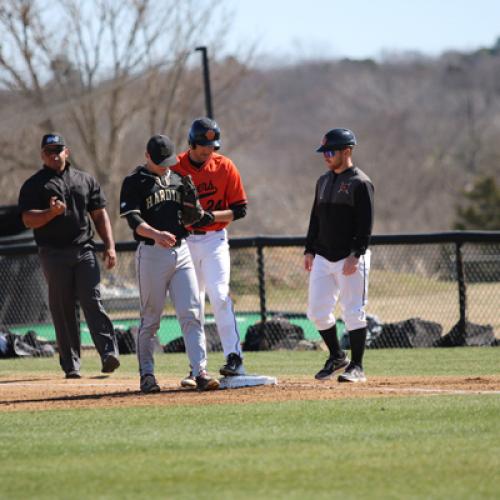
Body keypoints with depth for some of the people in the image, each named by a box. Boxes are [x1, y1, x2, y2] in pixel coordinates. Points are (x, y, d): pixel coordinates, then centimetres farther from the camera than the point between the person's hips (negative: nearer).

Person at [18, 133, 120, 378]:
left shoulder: (86, 180, 16)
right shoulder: (34, 185, 7)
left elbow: (100, 214, 16)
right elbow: (28, 220, -3)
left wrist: (109, 245, 5)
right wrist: (51, 212, -22)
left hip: (84, 250, 1)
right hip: (54, 254, -1)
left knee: (92, 301, -11)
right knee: (63, 309, 0)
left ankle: (108, 353, -19)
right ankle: (70, 364, 4)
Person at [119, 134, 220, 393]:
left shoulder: (178, 179, 13)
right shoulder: (134, 182, -2)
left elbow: (191, 218, 14)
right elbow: (133, 219, -14)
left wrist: (192, 197, -7)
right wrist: (155, 234, -32)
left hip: (180, 251, 4)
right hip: (151, 253, -4)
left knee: (191, 313, -4)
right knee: (150, 318, 2)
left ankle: (199, 371, -6)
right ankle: (147, 374, 11)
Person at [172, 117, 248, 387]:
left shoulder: (225, 167, -2)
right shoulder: (175, 167, -2)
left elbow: (240, 210, -1)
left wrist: (212, 216, -18)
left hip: (214, 240, -1)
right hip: (184, 241, 2)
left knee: (219, 296, -17)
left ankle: (234, 358, -19)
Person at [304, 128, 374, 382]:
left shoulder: (360, 183, -9)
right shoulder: (323, 181, 14)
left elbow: (366, 225, -13)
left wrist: (356, 255, -20)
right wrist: (309, 250, 12)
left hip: (351, 259, -7)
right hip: (323, 257, 7)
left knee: (353, 312, -5)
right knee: (317, 311, 5)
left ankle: (356, 367, 2)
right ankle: (337, 357, 22)